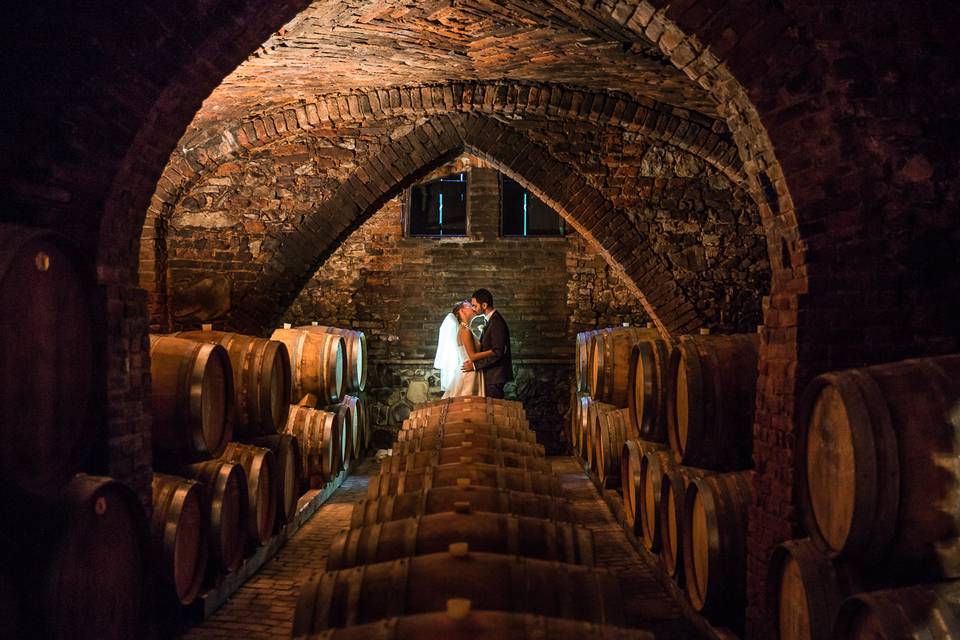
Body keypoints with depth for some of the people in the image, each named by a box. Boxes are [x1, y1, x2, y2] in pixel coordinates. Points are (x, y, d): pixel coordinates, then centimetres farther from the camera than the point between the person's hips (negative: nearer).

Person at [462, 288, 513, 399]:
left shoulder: (496, 323, -18)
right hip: (491, 374, 10)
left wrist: (475, 365, -19)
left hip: (495, 377, -10)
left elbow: (497, 352, -23)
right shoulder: (491, 320, 14)